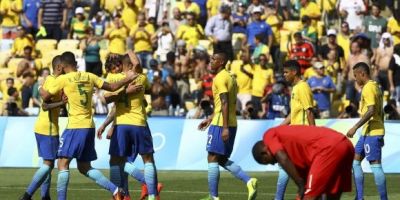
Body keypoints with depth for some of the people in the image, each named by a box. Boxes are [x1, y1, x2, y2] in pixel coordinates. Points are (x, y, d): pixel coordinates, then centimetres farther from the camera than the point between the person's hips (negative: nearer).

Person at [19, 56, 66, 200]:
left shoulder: (49, 80, 13)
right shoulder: (54, 82, -16)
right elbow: (45, 106, -24)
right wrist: (62, 102, -36)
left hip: (41, 127, 10)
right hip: (49, 129, -10)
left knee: (48, 163, 13)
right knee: (48, 164, -9)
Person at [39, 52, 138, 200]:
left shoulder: (63, 79, -7)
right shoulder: (89, 77, 8)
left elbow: (46, 97, 1)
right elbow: (112, 87, 13)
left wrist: (41, 89, 23)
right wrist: (127, 80, 29)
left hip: (75, 127, -7)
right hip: (89, 127, 7)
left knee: (63, 164, -5)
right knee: (84, 167, 16)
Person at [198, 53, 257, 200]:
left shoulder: (220, 78, -12)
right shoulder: (229, 78, 18)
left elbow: (225, 103, -20)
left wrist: (225, 127, -25)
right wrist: (210, 119, 28)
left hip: (220, 125, -9)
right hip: (232, 124, 9)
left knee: (212, 159, -3)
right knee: (222, 160, 14)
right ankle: (249, 181, -1)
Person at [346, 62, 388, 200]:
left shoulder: (368, 88, -14)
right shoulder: (375, 87, 16)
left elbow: (371, 111, -24)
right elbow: (380, 112, 21)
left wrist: (355, 127, -22)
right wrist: (380, 134, 25)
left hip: (371, 133, -10)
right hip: (368, 133, 10)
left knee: (375, 165, -8)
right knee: (355, 161, 13)